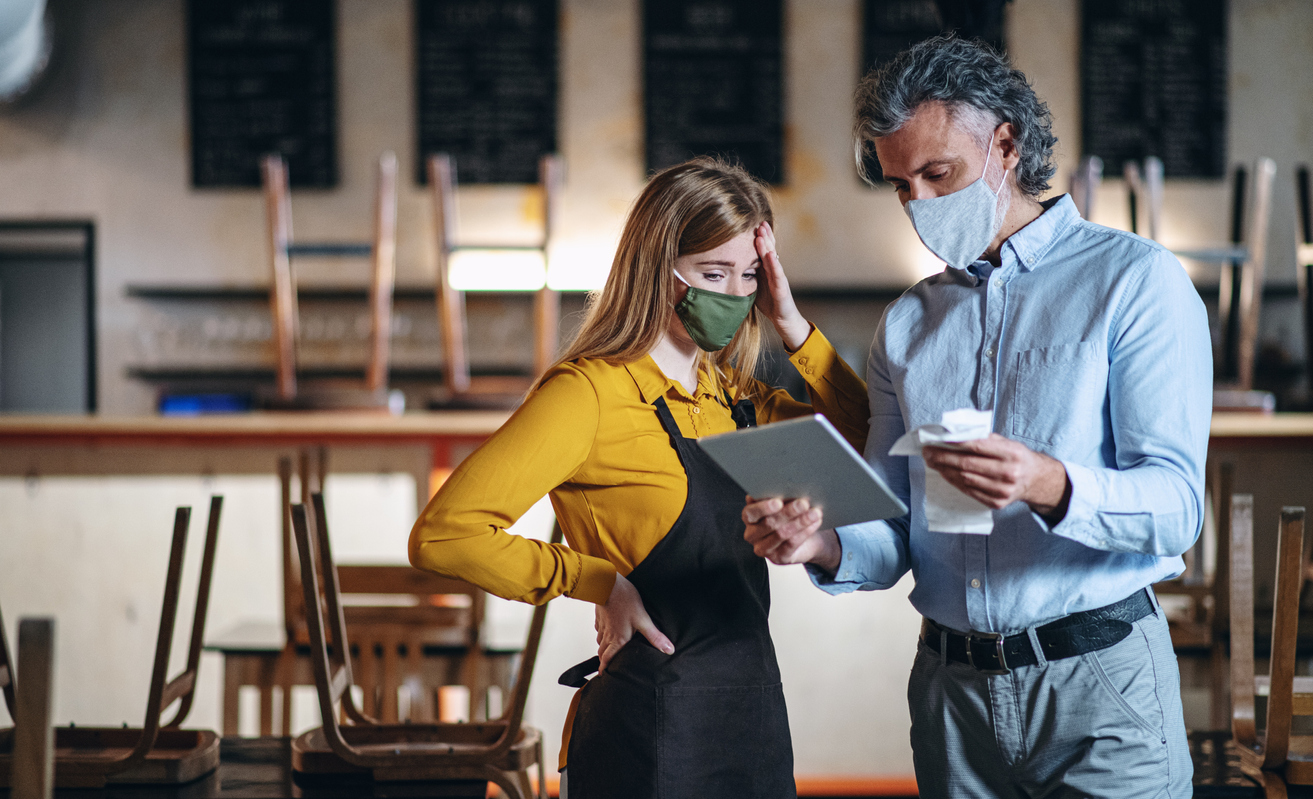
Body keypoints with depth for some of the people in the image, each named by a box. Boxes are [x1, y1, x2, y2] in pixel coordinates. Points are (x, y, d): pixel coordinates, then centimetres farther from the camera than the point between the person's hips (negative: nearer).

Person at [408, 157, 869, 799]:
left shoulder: (731, 396, 8)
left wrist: (789, 323, 5)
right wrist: (601, 582, -15)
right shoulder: (590, 392, -14)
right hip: (650, 727, -7)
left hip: (754, 715, 7)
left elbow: (859, 433, 19)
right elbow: (443, 534, -22)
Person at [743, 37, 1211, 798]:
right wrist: (828, 547, -12)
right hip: (952, 687, 5)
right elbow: (894, 539, 11)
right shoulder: (908, 323, 14)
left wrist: (1051, 487, -32)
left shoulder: (1136, 282, -3)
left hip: (1099, 679, -4)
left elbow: (1175, 505, -13)